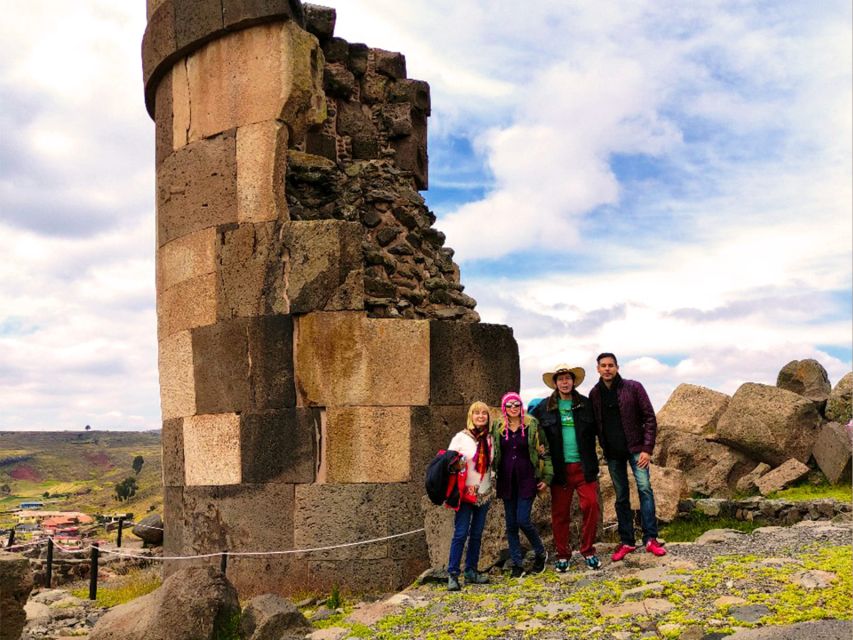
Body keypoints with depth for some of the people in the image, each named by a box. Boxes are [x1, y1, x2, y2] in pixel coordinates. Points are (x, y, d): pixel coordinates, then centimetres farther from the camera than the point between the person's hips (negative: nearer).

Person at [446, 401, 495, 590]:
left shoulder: (489, 439, 7)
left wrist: (490, 482, 10)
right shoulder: (461, 437, -7)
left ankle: (471, 571, 17)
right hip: (466, 493, -5)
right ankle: (452, 574, -3)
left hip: (484, 494, 5)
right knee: (461, 533, -8)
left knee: (477, 534, 9)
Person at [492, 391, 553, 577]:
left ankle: (541, 553, 16)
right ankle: (517, 564, 15)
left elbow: (544, 452, 2)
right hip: (506, 480, 3)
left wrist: (547, 477, -2)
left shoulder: (532, 425, -1)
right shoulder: (497, 427, 5)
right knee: (511, 524, 5)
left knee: (523, 520, -9)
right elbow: (492, 453, 12)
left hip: (527, 479, -3)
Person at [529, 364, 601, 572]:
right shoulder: (544, 407, 3)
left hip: (584, 467, 0)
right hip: (559, 468, 0)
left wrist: (590, 457, 7)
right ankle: (563, 556, 17)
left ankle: (588, 551, 11)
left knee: (591, 505, -7)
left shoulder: (586, 404, 6)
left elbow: (594, 430, 13)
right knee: (560, 513, 4)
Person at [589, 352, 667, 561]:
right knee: (621, 496, 8)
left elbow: (649, 418, -7)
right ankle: (626, 542, 14)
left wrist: (647, 449, -13)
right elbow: (594, 425, 9)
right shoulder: (595, 394, 3)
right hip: (613, 453, 3)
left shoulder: (633, 387, -6)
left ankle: (650, 539, -6)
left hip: (635, 448, -3)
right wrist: (603, 450, 3)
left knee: (645, 488, -12)